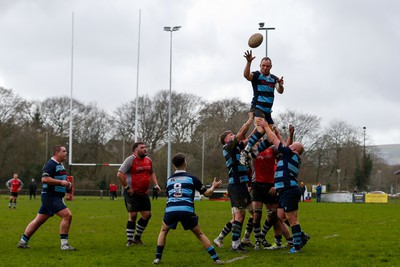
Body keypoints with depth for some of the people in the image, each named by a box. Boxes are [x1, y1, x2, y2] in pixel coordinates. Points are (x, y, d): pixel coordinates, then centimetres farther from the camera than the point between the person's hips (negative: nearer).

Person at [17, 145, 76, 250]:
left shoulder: (60, 165, 18)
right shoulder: (51, 164, -14)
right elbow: (45, 179, -25)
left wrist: (67, 184, 12)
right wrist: (61, 182, -24)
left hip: (56, 197, 10)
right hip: (50, 196, -10)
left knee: (38, 220, 13)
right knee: (67, 215, -16)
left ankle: (23, 241, 20)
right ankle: (64, 244, -12)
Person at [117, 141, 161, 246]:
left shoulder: (148, 160, 10)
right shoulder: (130, 160, -13)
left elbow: (151, 173, 27)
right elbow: (120, 174, -17)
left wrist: (155, 184, 12)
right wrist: (126, 187, -17)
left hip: (144, 193, 7)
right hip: (132, 193, -7)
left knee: (147, 214, 5)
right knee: (132, 215, -7)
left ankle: (137, 238, 20)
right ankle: (130, 241, 2)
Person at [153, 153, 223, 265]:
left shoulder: (169, 180, 20)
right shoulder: (191, 178, 10)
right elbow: (206, 193, 14)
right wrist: (213, 187, 35)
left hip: (170, 210, 2)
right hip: (186, 210, -2)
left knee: (163, 231, 28)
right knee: (200, 234, 15)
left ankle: (158, 258, 14)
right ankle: (216, 259, 8)